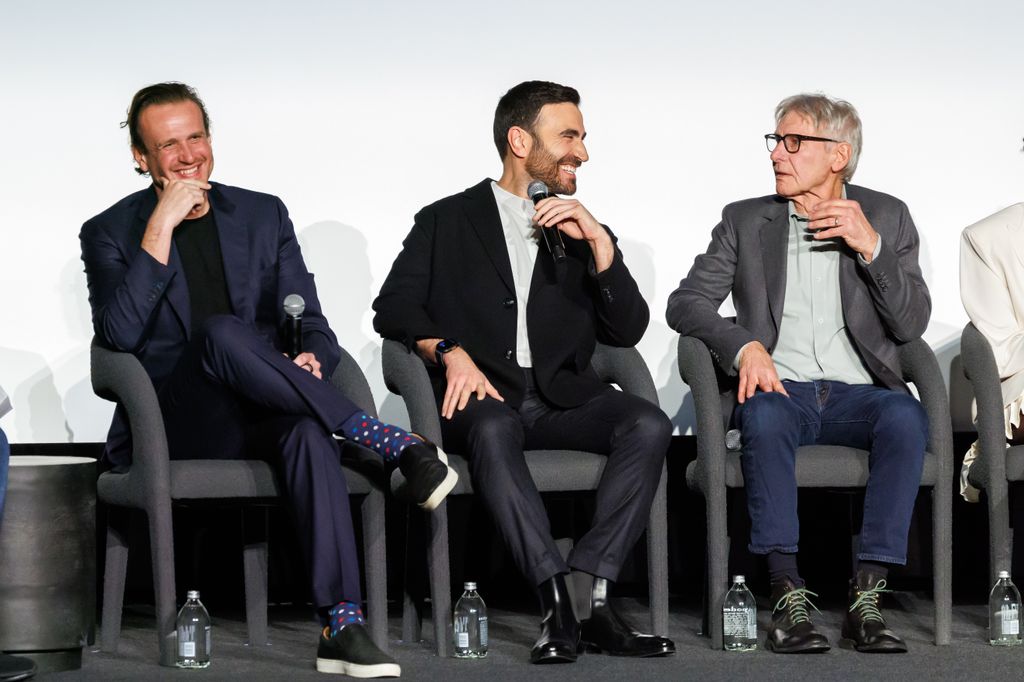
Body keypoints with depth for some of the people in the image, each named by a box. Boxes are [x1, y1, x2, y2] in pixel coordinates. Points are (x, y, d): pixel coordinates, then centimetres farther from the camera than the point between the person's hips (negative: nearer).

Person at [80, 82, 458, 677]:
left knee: (308, 429, -36)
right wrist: (161, 228, -14)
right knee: (220, 331, -35)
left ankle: (343, 626, -46)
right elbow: (120, 335, -11)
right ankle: (389, 442, -34)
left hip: (262, 418, 2)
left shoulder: (264, 215, 16)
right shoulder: (110, 233, 7)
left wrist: (311, 358, -13)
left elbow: (312, 326, 12)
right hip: (175, 430, -2)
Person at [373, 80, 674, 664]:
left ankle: (595, 597, -35)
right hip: (483, 396, -3)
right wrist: (450, 352, -13)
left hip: (562, 397, 3)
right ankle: (559, 605, -45)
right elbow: (394, 309, 5)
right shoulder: (448, 222, 15)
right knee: (494, 428, -39)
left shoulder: (581, 233, 23)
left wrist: (599, 242, 0)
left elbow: (627, 330, 12)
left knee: (648, 425, -28)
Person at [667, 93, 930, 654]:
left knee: (905, 415, -34)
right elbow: (686, 302, 6)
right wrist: (744, 346, -13)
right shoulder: (745, 220, 14)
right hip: (778, 389, 0)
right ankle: (788, 596, -36)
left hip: (858, 394, 0)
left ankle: (866, 597, -35)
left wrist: (871, 248, -10)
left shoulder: (885, 217, 12)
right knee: (764, 416, -36)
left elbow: (912, 324, 4)